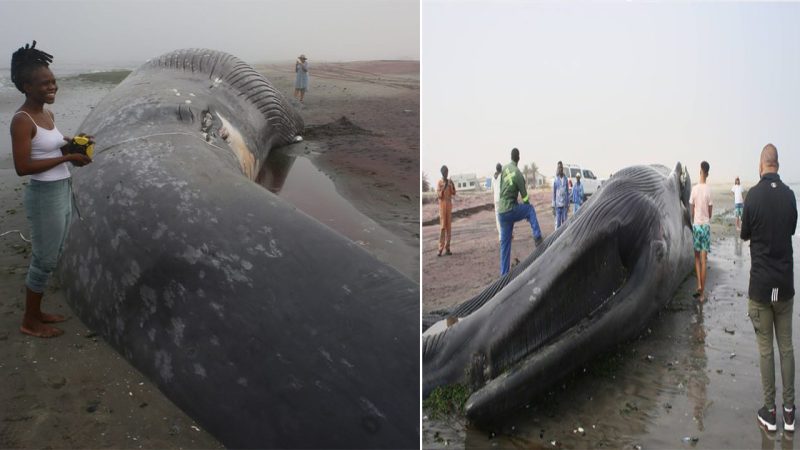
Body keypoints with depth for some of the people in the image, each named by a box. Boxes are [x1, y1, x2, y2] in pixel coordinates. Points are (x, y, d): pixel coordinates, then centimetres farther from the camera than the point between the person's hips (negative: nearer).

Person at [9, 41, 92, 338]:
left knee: (51, 257, 17)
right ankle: (29, 321, 18)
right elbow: (22, 167, -24)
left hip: (63, 191, 9)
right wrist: (66, 157, -21)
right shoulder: (22, 120, -17)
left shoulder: (47, 115, 9)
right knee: (44, 260, 2)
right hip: (44, 195, -9)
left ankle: (37, 312, 31)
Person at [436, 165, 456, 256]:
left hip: (449, 205, 5)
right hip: (442, 205, -5)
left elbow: (454, 193, 8)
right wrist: (443, 188, -20)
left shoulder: (450, 182, 13)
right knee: (442, 226, -10)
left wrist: (451, 186, -7)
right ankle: (440, 249, -11)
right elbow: (438, 196, -9)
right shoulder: (439, 183, -2)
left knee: (449, 226, 3)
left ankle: (447, 248, 6)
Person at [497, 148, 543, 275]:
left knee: (504, 243, 9)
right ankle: (537, 236, 6)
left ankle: (504, 273, 10)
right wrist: (527, 205, 15)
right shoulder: (518, 174, -11)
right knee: (530, 209, 18)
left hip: (501, 211, 6)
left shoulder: (504, 168, 5)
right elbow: (524, 195, -3)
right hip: (511, 210, -6)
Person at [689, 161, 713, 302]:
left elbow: (692, 210, 1)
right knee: (703, 259, 1)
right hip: (706, 225, -1)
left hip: (696, 225, 1)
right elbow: (710, 211, -1)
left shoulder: (694, 188, -4)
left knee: (697, 257, 16)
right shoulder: (708, 190, -7)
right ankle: (702, 292, 3)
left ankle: (699, 286, 4)